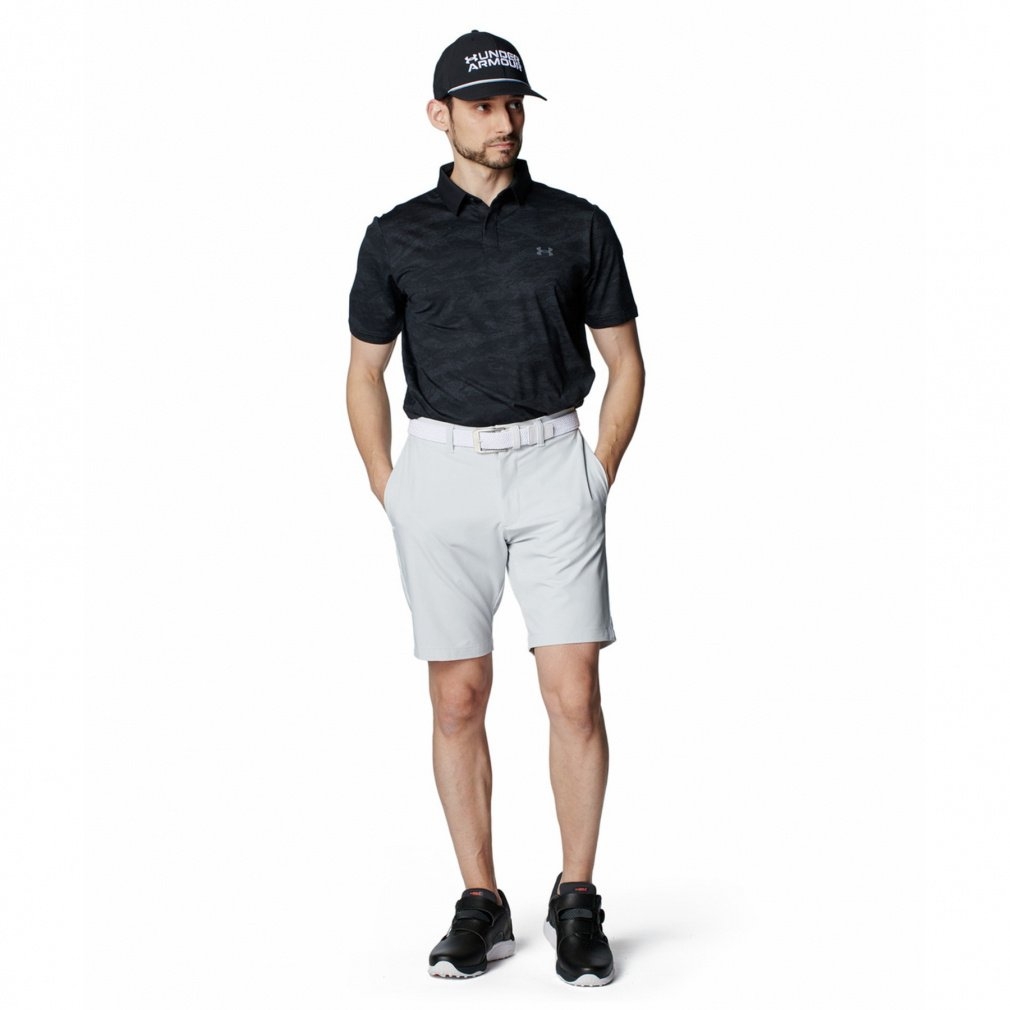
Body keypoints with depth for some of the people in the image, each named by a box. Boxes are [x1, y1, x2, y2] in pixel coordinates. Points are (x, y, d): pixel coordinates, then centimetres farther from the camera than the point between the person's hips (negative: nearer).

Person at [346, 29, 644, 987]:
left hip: (554, 467, -1)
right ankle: (480, 904, 14)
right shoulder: (397, 236, 6)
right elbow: (364, 375, 13)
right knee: (458, 699, 3)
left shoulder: (578, 225, 5)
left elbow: (625, 364, 11)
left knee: (574, 694, -5)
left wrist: (600, 477, 3)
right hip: (440, 472, 1)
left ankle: (577, 902, 8)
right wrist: (391, 495, 6)